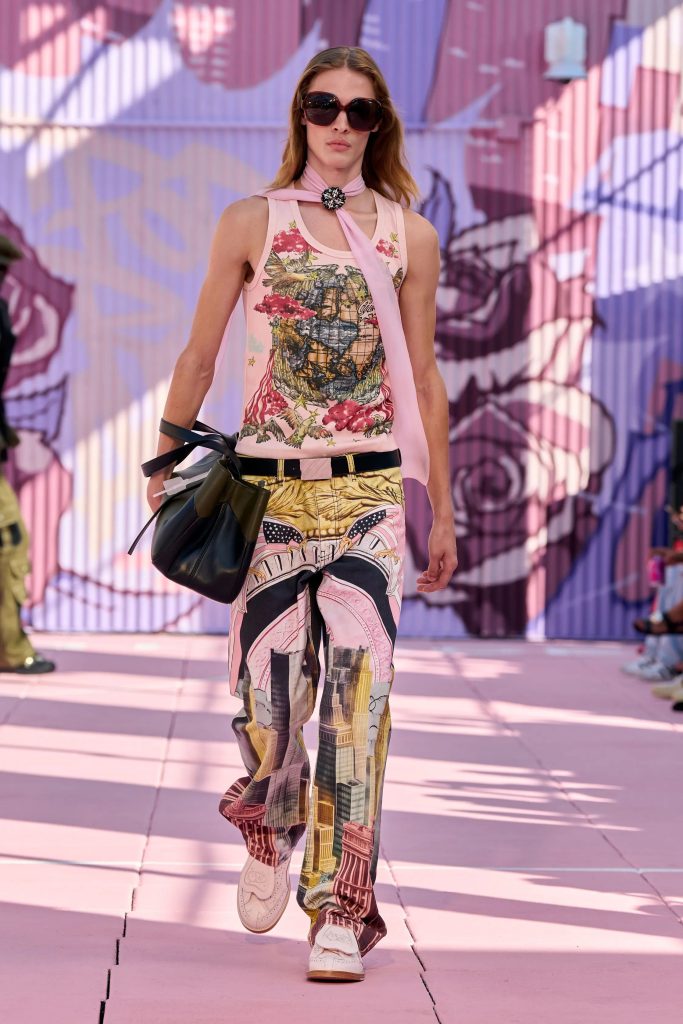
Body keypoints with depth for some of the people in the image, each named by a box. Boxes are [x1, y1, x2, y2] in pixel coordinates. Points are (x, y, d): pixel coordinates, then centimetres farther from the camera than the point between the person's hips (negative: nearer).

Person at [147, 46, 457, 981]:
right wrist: (164, 465, 14)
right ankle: (268, 832, 34)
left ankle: (341, 911, -4)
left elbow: (424, 379, 12)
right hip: (269, 490, 0)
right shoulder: (252, 223, 5)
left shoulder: (409, 237, 8)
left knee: (358, 699, -9)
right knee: (269, 696, 1)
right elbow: (200, 356, 12)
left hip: (369, 492, 0)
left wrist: (442, 511, 13)